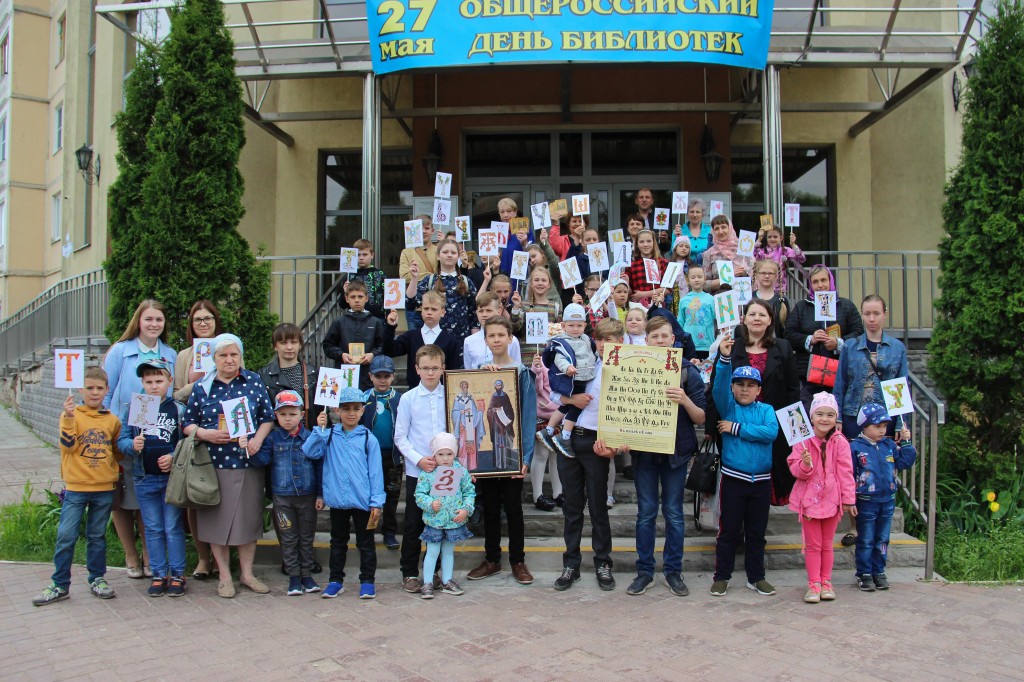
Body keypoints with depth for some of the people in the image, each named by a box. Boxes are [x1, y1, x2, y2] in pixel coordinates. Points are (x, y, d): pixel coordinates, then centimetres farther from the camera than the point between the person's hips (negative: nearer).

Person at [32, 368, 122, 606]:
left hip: (104, 488, 2)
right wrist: (69, 417, -26)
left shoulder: (112, 420, 6)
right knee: (66, 537, -2)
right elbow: (68, 445, -16)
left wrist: (116, 470, 5)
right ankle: (60, 585, 9)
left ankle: (97, 579, 24)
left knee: (97, 536, 12)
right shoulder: (71, 415, -3)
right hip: (76, 487, -2)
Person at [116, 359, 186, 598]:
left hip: (172, 477, -2)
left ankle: (177, 574, 12)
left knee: (173, 527, 3)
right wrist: (132, 445, -16)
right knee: (153, 529, 10)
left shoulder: (178, 409, -1)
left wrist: (174, 457, -17)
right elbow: (121, 440, 4)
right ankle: (159, 574, 19)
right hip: (145, 478, 2)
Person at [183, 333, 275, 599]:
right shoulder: (201, 387, 4)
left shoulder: (254, 382, 5)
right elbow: (187, 424, 7)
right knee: (218, 519, 5)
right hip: (214, 464, 0)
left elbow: (268, 417, 7)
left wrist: (258, 439, -10)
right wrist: (206, 434, -13)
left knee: (249, 518, 8)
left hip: (248, 462, 1)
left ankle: (247, 573, 22)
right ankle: (225, 577, 19)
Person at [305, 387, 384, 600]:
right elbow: (310, 452, -10)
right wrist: (319, 429, -16)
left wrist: (376, 501, -7)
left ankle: (367, 581, 20)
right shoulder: (329, 436, 3)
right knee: (338, 542, 16)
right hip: (337, 500, 2)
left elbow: (375, 471, -4)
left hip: (362, 501, -2)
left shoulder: (368, 438, -4)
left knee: (365, 542, 9)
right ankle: (335, 580, 27)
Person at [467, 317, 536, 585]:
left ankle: (517, 561, 18)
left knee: (513, 507, 6)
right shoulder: (481, 371, 7)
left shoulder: (522, 372, -2)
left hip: (512, 450, -3)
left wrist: (526, 456, -13)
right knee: (489, 507, 11)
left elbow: (528, 415, -6)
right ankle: (492, 559, 23)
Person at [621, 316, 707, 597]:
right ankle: (644, 571, 18)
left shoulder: (687, 371, -2)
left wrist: (685, 400, -22)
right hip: (643, 449, 1)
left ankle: (673, 571, 19)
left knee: (674, 512, 7)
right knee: (646, 512, 8)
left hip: (676, 449, -1)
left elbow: (701, 418, -3)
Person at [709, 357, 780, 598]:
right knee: (729, 530, 5)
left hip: (761, 481, 2)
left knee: (756, 532, 12)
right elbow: (718, 387, -17)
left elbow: (771, 432, -14)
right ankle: (721, 577, 15)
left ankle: (756, 577, 24)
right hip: (733, 478, -2)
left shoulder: (766, 410, 6)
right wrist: (724, 358, -32)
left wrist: (737, 428, -13)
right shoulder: (728, 406, 3)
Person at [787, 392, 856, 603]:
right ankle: (813, 584, 14)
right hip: (809, 499, 0)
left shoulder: (840, 443, -5)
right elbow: (795, 470, -4)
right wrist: (805, 464, -26)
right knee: (812, 545, 6)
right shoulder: (803, 441, -5)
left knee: (827, 544, 13)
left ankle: (826, 582, 24)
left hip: (832, 499, 0)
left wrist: (848, 499, -3)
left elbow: (846, 472, -2)